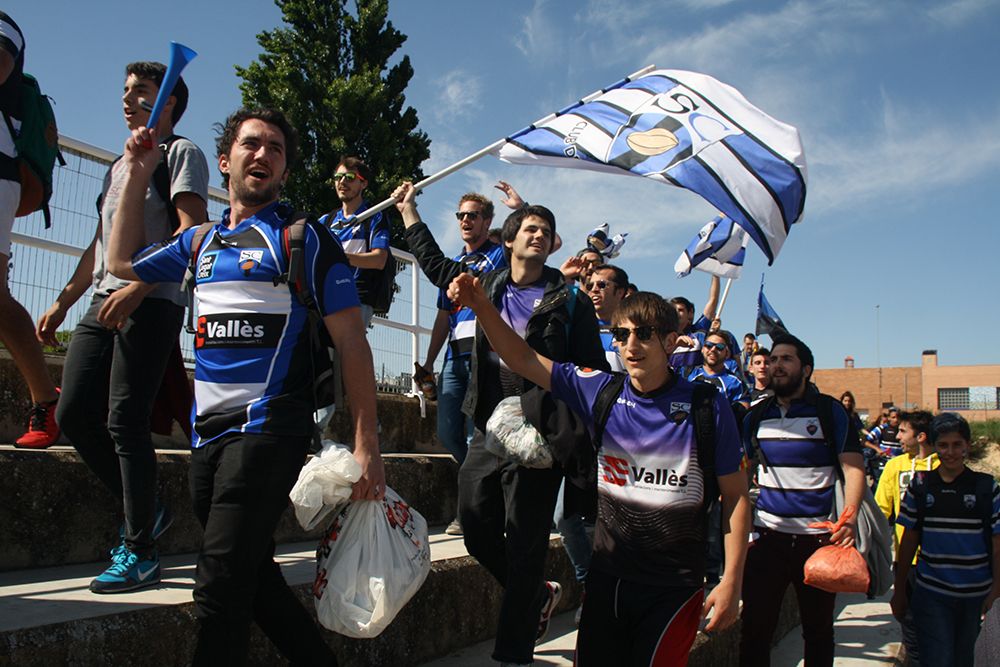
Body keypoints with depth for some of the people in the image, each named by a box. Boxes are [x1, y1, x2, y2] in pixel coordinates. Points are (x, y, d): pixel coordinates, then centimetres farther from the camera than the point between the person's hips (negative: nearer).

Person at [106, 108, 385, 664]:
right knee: (253, 576, 13)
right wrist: (137, 175, 23)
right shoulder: (201, 241, 17)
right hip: (208, 433, 7)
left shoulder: (305, 238, 0)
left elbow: (352, 342, -5)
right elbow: (124, 262, 32)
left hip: (268, 430, -7)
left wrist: (367, 444, -13)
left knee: (221, 587, -9)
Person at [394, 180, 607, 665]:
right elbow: (436, 265, 26)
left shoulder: (570, 302, 0)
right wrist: (408, 210, 32)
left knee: (524, 544, -1)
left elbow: (594, 370, -2)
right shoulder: (487, 285, 12)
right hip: (488, 430, 5)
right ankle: (539, 594, 33)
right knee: (476, 526, 9)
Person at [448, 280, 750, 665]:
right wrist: (481, 305, -16)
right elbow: (522, 358, -2)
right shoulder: (600, 392, -2)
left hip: (672, 586, -3)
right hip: (607, 575, 3)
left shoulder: (707, 407, -10)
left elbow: (735, 495, -4)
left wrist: (731, 581, -7)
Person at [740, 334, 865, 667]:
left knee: (818, 629, 12)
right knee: (755, 627, 2)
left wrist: (850, 517, -22)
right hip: (767, 535, 2)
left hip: (819, 536, -2)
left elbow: (853, 467, -6)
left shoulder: (829, 410, -2)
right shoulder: (756, 415, 8)